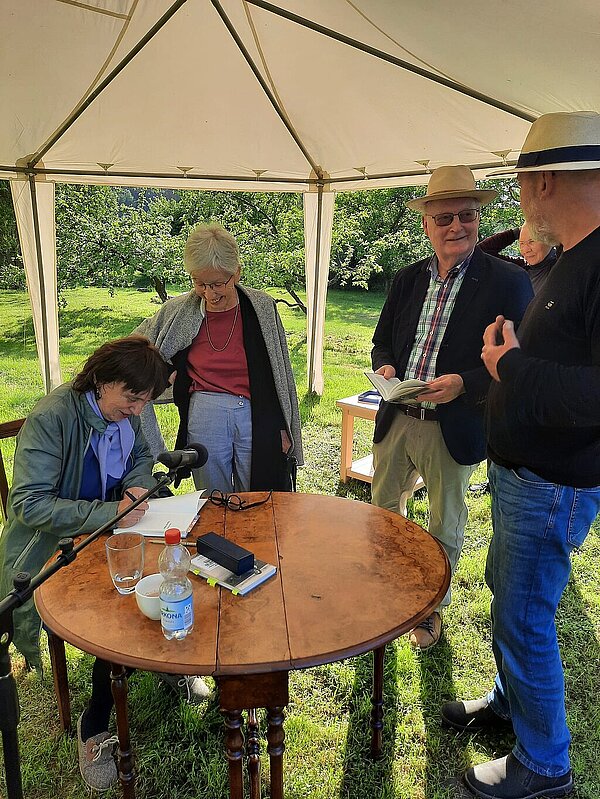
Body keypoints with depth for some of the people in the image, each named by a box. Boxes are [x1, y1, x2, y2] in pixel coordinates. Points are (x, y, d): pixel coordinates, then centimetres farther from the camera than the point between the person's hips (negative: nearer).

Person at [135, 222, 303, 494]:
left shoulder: (262, 307, -2)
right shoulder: (178, 312, 0)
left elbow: (281, 372, 5)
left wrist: (284, 429, 6)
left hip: (258, 416, 0)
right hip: (205, 417, 1)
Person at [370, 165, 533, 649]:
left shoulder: (508, 282, -10)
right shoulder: (407, 279, 6)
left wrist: (464, 383, -28)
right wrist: (385, 367, -9)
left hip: (453, 427, -4)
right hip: (395, 422, 5)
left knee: (445, 526, 15)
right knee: (383, 510, 21)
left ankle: (433, 608, 39)